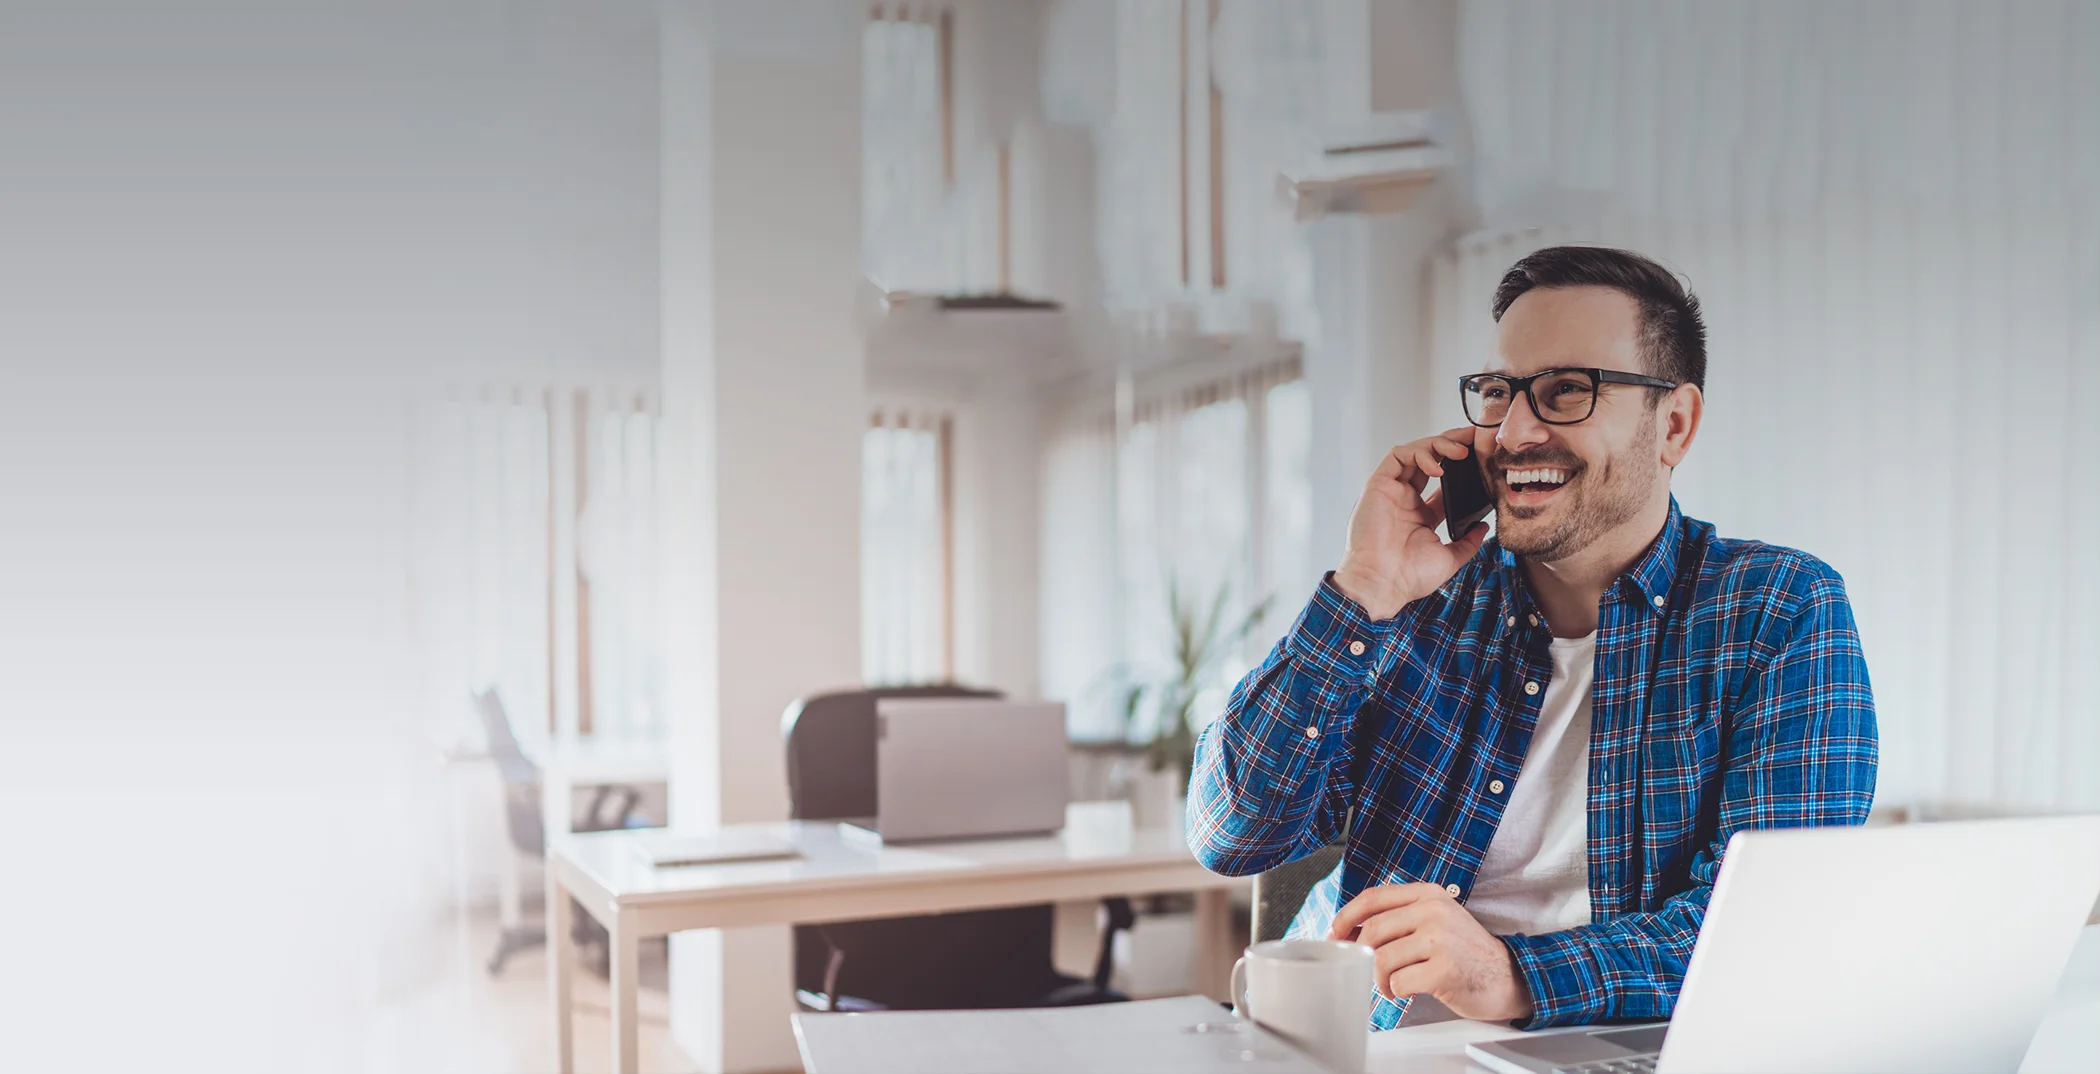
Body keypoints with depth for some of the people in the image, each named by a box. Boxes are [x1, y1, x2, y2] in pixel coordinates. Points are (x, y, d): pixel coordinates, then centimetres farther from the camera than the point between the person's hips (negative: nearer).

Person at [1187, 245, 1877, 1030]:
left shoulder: (1782, 614, 0)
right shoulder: (1429, 603, 5)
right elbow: (1230, 838, -1)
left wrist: (1514, 977, -26)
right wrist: (1362, 596, -10)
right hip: (1365, 1047, 2)